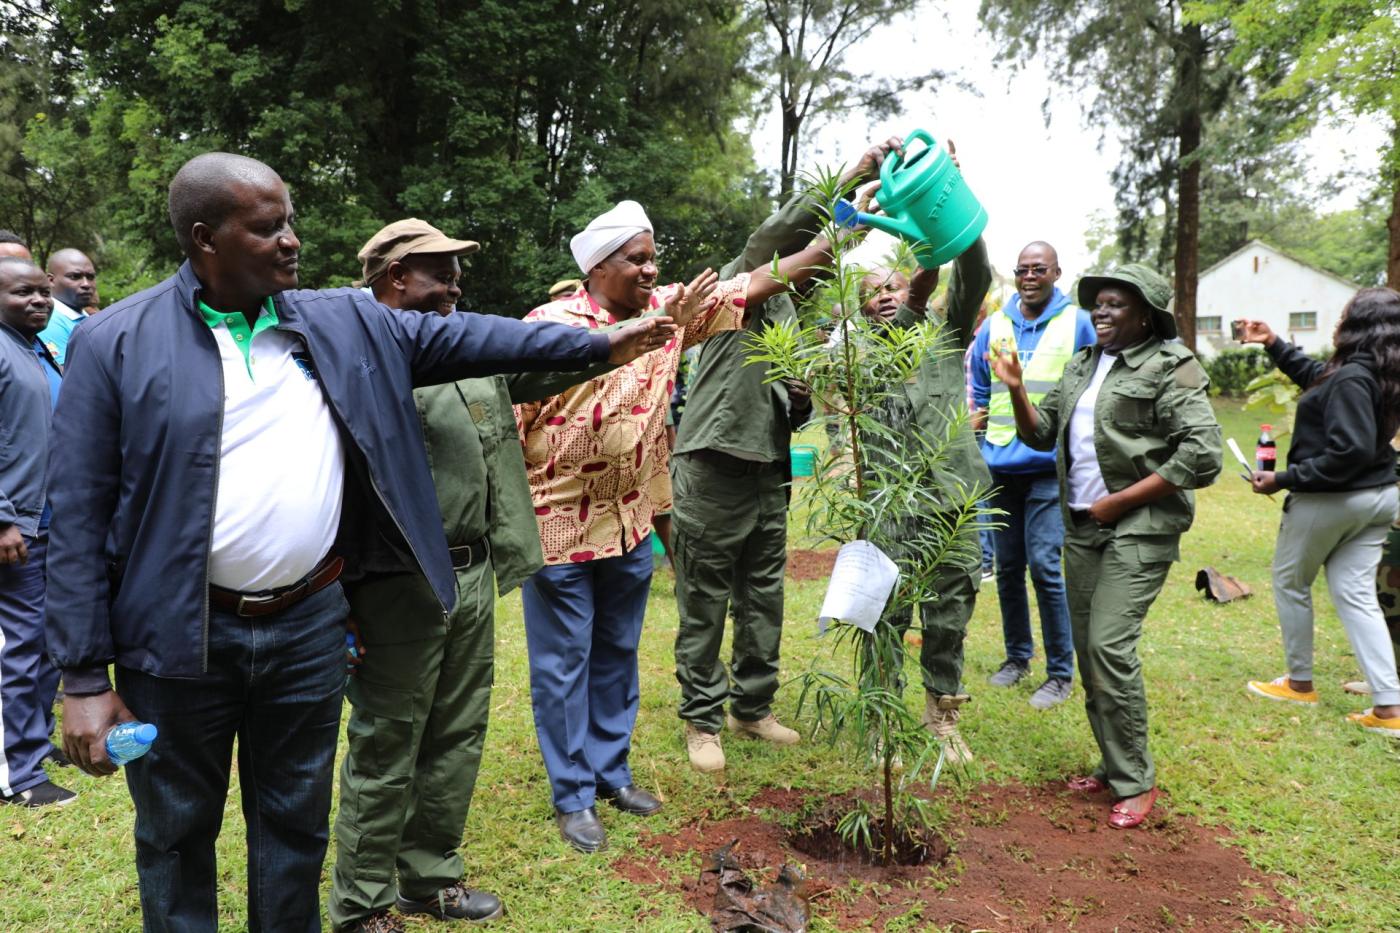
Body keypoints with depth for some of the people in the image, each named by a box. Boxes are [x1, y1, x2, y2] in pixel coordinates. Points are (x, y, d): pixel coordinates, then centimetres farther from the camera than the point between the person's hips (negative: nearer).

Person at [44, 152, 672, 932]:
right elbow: (80, 516, -8)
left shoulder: (344, 326, 3)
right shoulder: (117, 343, -8)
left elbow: (462, 337, 3)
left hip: (309, 624, 3)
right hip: (179, 636, -2)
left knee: (297, 827, 18)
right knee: (177, 836, 16)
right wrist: (85, 675, -9)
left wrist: (599, 345, -3)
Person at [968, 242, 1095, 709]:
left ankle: (1061, 672, 5)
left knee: (1044, 566, -10)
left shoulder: (1076, 323, 0)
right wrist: (975, 447, 9)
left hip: (1051, 466, -4)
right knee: (1008, 567, 12)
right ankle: (1017, 656, 28)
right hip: (1000, 466, 4)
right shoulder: (994, 325, 9)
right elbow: (977, 390, 16)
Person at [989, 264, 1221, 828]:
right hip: (1082, 526, 7)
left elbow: (1202, 456, -15)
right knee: (1088, 649, 10)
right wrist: (1017, 390, -2)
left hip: (1139, 528, -7)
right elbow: (1041, 434, 16)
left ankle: (1135, 782, 1)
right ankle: (1113, 765, 25)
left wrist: (1119, 501, -15)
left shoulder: (1169, 368, -7)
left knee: (1110, 645, -14)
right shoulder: (1082, 365, 14)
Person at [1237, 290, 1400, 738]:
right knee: (1356, 594, 10)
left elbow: (1349, 452, -29)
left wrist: (1283, 479, -24)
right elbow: (1316, 375, 25)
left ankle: (1300, 683, 25)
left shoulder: (1351, 379, -24)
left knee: (1290, 582, 12)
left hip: (1330, 499, -8)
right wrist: (1274, 344, 25)